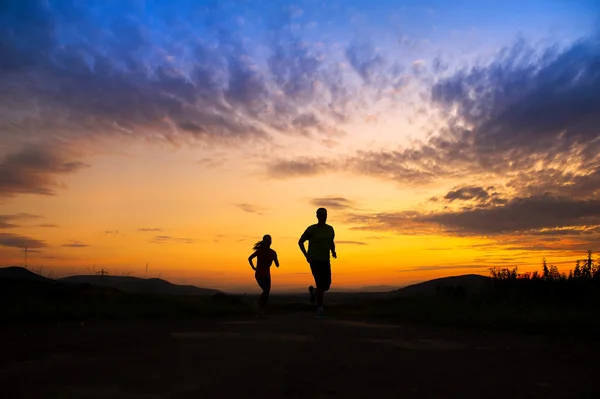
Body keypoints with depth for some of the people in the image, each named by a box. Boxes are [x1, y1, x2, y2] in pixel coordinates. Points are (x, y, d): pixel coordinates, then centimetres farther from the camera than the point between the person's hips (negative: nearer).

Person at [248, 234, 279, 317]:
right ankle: (259, 305, 1)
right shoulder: (259, 251, -13)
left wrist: (274, 258, -21)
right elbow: (249, 258, 2)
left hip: (267, 276, 5)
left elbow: (277, 265, -2)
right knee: (266, 290, -23)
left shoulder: (273, 253, -3)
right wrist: (253, 268, -2)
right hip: (259, 275, -5)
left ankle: (261, 310, 20)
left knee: (266, 294, 3)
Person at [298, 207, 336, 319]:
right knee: (320, 284, -16)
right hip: (314, 260, -5)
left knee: (326, 286, 1)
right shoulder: (311, 229, -7)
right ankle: (320, 309, -1)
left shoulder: (330, 229, 6)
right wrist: (306, 255, -9)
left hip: (325, 261, 5)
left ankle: (313, 291, 35)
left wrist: (333, 251, 1)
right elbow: (300, 242, 2)